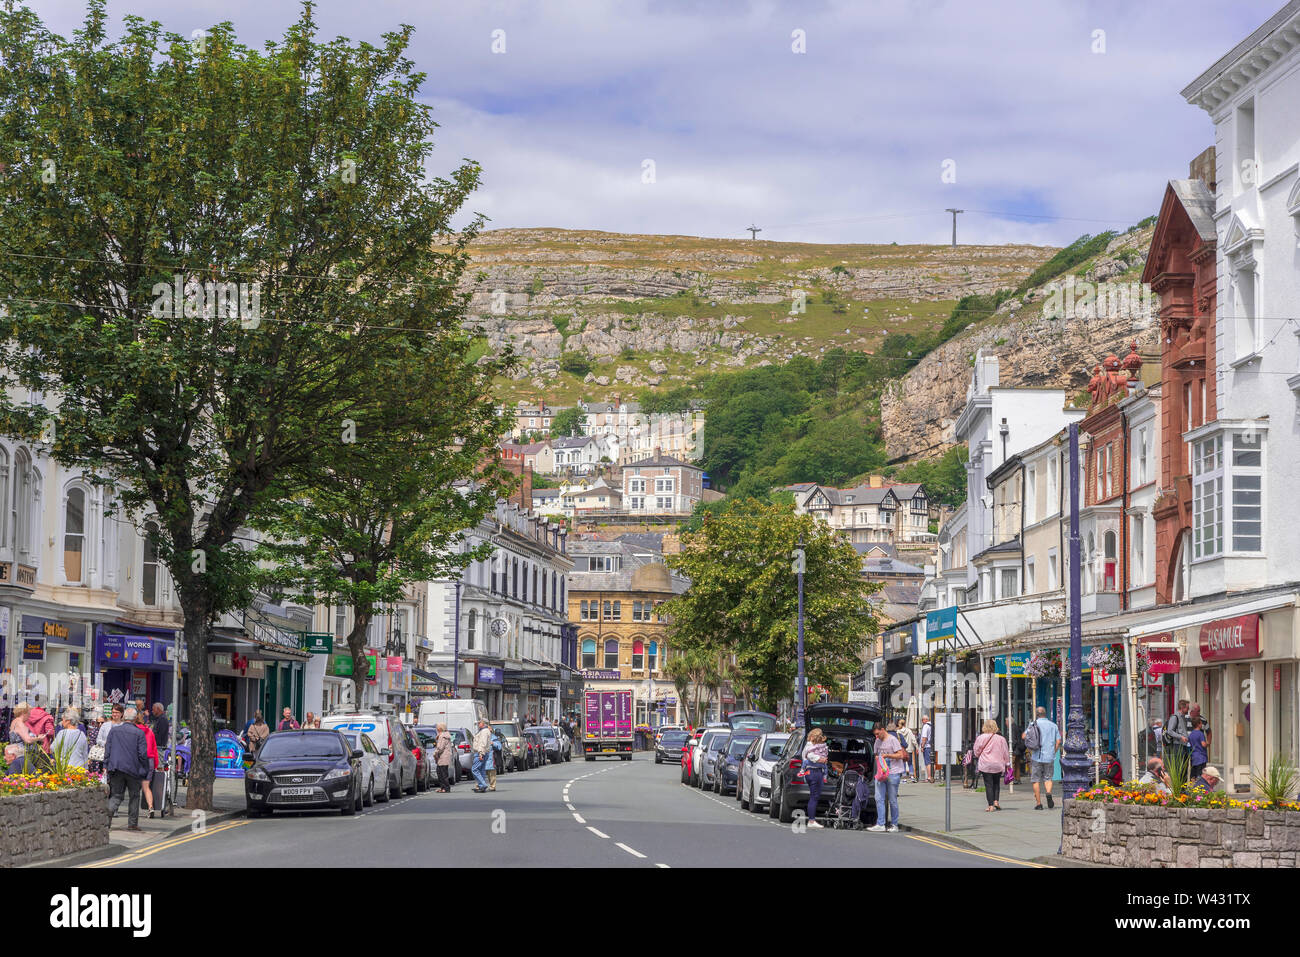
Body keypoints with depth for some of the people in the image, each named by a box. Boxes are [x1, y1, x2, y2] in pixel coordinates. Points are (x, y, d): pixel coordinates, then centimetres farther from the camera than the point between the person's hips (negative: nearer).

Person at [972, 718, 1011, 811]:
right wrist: (1007, 764, 14)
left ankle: (990, 805, -5)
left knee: (988, 785, 0)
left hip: (985, 765, -1)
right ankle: (996, 801, 3)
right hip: (998, 765, 1)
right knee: (996, 784, 17)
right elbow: (1006, 753, 4)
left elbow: (976, 751, 5)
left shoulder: (980, 738, -6)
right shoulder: (1001, 739, -3)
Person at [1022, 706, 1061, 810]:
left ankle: (1038, 803, 4)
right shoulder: (1053, 725, 6)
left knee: (1036, 780, 6)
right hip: (1049, 757, 2)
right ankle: (1049, 793, -16)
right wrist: (1053, 753, 14)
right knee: (1048, 778, 13)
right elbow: (1058, 741, 3)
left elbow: (1024, 736, -2)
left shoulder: (1034, 724, -1)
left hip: (1037, 756, -2)